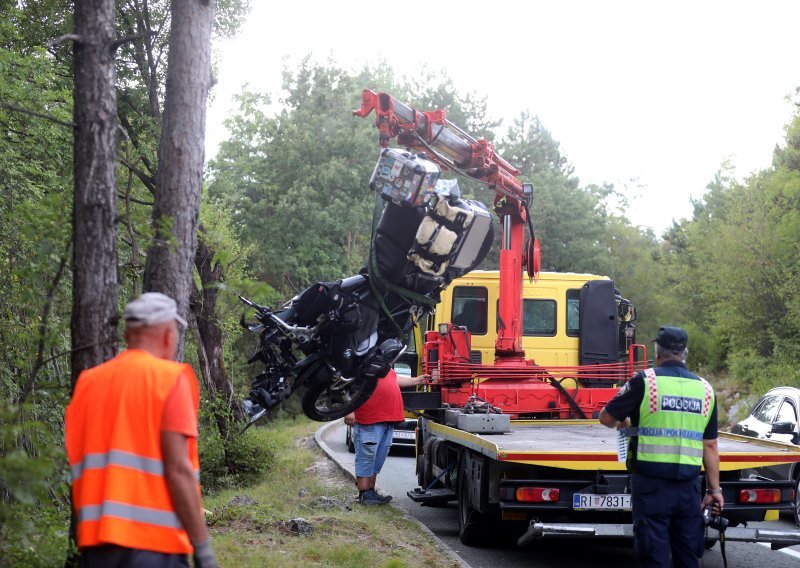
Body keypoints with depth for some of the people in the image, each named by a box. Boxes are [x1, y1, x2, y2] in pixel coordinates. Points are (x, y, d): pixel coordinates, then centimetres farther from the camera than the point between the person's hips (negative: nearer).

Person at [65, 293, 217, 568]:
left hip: (94, 546, 6)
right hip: (152, 546, -6)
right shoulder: (171, 378, -5)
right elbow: (178, 469, -12)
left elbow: (77, 466, 11)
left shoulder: (87, 382, 11)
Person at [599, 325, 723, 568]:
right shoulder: (705, 389, 6)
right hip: (688, 487, 4)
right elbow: (710, 446, 8)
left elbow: (606, 418, 3)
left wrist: (622, 424, 25)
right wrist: (714, 489, 12)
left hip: (651, 484, -3)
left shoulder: (645, 381, -5)